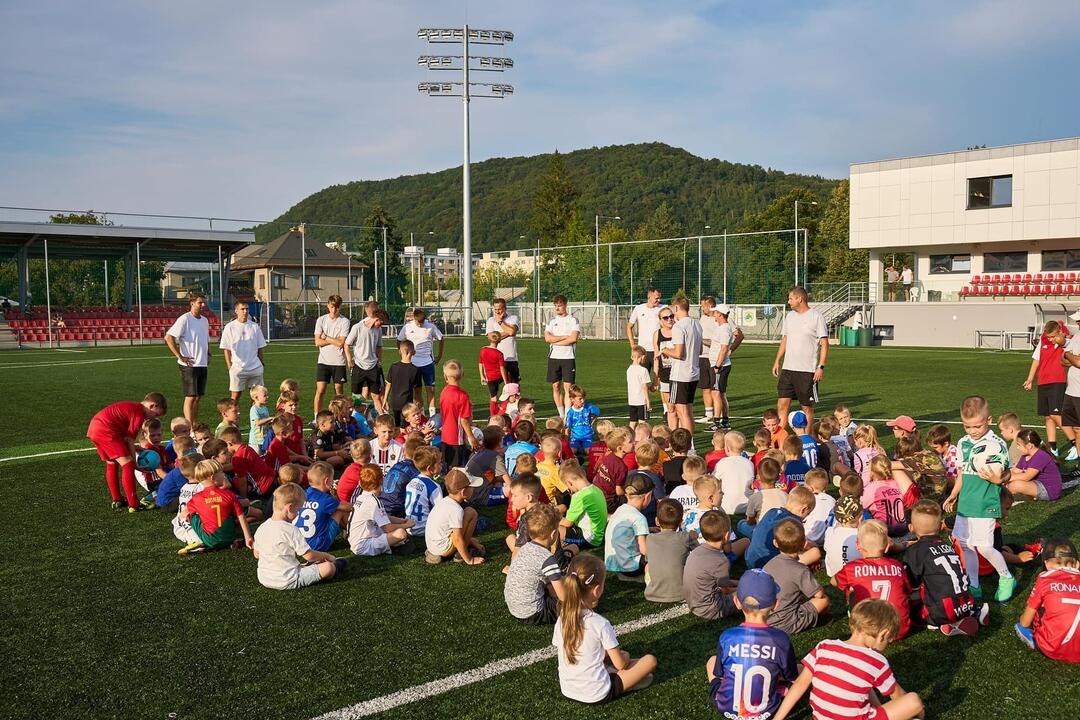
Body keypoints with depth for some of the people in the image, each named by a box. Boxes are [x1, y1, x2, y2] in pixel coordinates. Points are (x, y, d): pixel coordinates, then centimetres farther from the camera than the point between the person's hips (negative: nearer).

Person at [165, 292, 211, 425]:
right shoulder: (185, 319, -10)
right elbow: (168, 337, -16)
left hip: (202, 365, 7)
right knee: (190, 397, -7)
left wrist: (208, 355, 14)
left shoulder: (205, 320, 13)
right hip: (189, 365, -7)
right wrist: (180, 356, -16)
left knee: (198, 397, 11)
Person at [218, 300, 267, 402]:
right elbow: (226, 349, 0)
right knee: (236, 395, 1)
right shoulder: (230, 327, -2)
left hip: (255, 367, 3)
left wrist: (261, 363, 8)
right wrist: (229, 366, -5)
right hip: (237, 368, -3)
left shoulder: (255, 326, 7)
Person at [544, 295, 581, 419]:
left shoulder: (573, 320, 2)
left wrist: (555, 341, -7)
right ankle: (561, 415, 15)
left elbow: (573, 338, -12)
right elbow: (547, 338, -4)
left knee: (568, 387, -7)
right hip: (554, 357, 3)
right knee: (555, 386, 5)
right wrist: (565, 336, -9)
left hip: (568, 357, -3)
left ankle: (567, 416, -8)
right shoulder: (551, 321, 12)